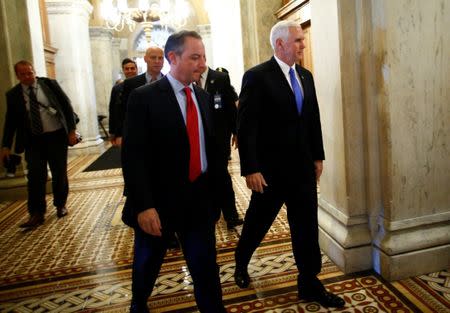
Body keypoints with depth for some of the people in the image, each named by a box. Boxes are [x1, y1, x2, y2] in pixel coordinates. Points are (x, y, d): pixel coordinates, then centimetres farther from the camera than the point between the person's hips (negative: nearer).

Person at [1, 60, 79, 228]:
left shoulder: (50, 84, -2)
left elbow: (67, 106, 0)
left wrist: (72, 130, -7)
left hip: (56, 136, 0)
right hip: (33, 140, 1)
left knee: (59, 173, 8)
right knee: (35, 176, -4)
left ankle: (60, 205, 26)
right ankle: (37, 213, 4)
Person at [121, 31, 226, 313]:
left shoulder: (203, 97, 6)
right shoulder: (144, 97, -12)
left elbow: (211, 148, 10)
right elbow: (133, 157, -16)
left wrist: (215, 194, 10)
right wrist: (143, 206, -20)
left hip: (200, 199, 4)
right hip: (159, 201, -3)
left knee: (206, 266, 8)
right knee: (147, 264, 19)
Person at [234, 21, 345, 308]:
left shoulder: (305, 76, 8)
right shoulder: (257, 77, -12)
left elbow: (314, 119, 13)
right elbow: (246, 127, -16)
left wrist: (318, 156, 11)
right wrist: (251, 170, -18)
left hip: (303, 167, 6)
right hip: (270, 170, -5)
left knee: (307, 226, 10)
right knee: (258, 222, 14)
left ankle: (310, 283, 27)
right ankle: (241, 263, 42)